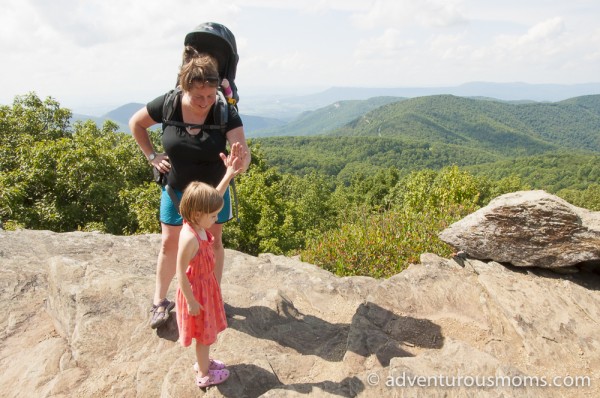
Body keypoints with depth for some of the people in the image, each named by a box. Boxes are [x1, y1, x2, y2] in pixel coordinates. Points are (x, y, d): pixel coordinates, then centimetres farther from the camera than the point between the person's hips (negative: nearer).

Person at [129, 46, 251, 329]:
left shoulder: (225, 113, -23)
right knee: (169, 243, 11)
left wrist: (241, 161, -54)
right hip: (175, 189, 1)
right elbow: (136, 124, 2)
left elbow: (243, 157, -30)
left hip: (212, 191, -1)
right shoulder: (168, 104, -18)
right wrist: (152, 156, -5)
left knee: (213, 242, 12)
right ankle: (160, 300, 30)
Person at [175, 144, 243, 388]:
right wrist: (191, 300, -19)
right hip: (197, 290, -9)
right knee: (205, 334, 13)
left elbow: (214, 196, 0)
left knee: (207, 332, 27)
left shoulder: (196, 224, -9)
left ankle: (203, 362, 49)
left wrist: (229, 174, -7)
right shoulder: (190, 238, -34)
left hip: (205, 285, 9)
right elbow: (181, 273, -27)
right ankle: (204, 375, 35)